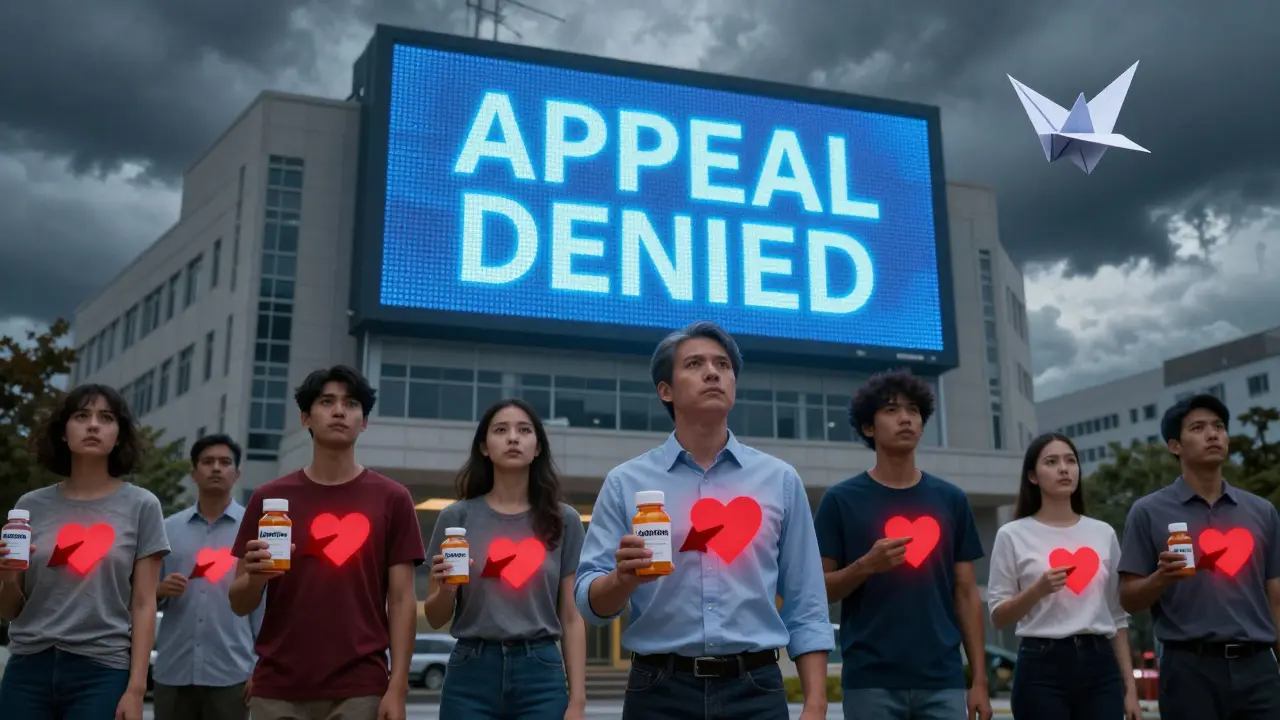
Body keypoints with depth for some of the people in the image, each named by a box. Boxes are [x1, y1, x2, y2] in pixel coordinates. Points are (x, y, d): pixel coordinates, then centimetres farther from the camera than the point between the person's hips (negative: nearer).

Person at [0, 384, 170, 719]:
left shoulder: (141, 506, 1)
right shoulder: (32, 505, 7)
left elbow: (143, 605, -1)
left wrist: (136, 688, -7)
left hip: (102, 671, -2)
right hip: (28, 668, 2)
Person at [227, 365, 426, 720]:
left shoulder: (392, 499, 3)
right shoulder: (269, 498, 7)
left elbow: (402, 601, 2)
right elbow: (239, 604, 8)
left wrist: (397, 688, -6)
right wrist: (256, 575, -15)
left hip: (359, 691, -1)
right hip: (277, 690, 2)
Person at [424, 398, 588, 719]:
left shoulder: (564, 520, 5)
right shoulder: (458, 517, 3)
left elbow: (572, 618, 6)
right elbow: (435, 618, 8)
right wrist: (445, 588, -14)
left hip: (541, 674, 0)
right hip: (471, 674, 0)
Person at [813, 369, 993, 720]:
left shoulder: (952, 500, 9)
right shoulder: (841, 500, 0)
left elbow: (967, 594, 10)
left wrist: (980, 680, 4)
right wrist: (866, 565, -18)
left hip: (942, 681, 3)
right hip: (871, 681, -3)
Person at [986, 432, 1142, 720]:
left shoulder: (1103, 533, 11)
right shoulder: (1013, 535, -1)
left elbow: (1118, 618, 14)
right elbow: (998, 617, 0)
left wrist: (1130, 685, 9)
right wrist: (1038, 590, -18)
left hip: (1099, 665, 4)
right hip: (1042, 667, -3)